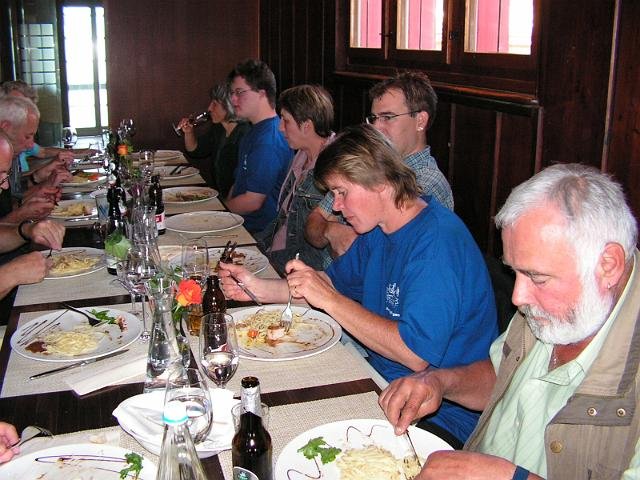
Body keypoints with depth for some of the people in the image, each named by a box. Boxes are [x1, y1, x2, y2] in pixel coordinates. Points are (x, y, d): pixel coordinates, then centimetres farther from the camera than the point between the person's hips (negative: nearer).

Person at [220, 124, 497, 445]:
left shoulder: (437, 242, -25)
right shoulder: (379, 229, 5)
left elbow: (416, 354, -31)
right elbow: (335, 280, 15)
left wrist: (329, 299, -26)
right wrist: (258, 288, 1)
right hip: (383, 378, 9)